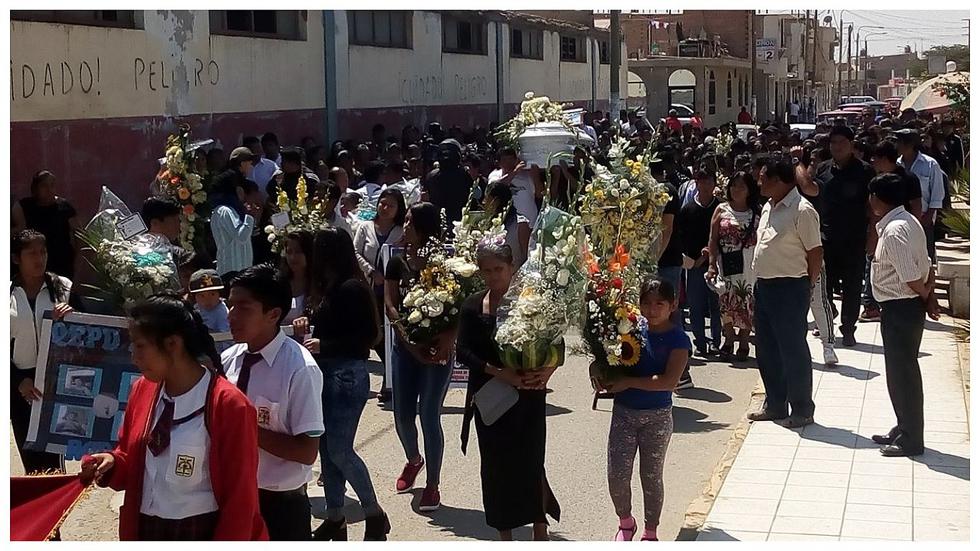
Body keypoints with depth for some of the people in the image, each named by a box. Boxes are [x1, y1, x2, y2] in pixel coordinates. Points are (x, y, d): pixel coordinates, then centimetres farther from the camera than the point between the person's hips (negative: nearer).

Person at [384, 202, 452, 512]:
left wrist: (444, 345, -24)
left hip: (437, 350, -4)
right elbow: (390, 307, -1)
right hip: (405, 348, 4)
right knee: (403, 416, 7)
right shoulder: (398, 263, 4)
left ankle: (432, 484, 10)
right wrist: (412, 343, -13)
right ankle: (413, 460, 38)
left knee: (429, 417, -4)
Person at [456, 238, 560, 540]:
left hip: (527, 396, -2)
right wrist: (498, 372, -20)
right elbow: (463, 351, -6)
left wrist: (548, 370, -23)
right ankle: (505, 535, 22)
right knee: (496, 465, 8)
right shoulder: (473, 306, 1)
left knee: (530, 462, -1)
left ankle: (540, 527, 17)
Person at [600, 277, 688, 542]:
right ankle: (626, 522, 29)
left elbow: (669, 381, -23)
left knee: (651, 477, 10)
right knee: (616, 475, 2)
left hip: (657, 417, -3)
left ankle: (650, 532, 28)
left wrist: (627, 382, -21)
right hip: (624, 413, 3)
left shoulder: (677, 339, -12)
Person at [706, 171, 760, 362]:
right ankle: (729, 341, 20)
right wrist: (712, 264, -5)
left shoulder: (756, 213, 4)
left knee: (746, 302, 1)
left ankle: (743, 344, 12)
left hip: (748, 265, -1)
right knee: (726, 302, 3)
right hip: (725, 263, 1)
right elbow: (713, 239, 3)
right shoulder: (721, 210, 5)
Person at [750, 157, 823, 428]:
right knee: (767, 349, 15)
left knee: (793, 350, -1)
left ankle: (802, 410, 9)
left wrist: (805, 285, -5)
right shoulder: (768, 208, 12)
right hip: (764, 285, 9)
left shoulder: (802, 211, -16)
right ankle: (775, 405, 28)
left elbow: (816, 253, -13)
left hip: (789, 288, -9)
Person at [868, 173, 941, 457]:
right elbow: (927, 266, 12)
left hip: (900, 308, -10)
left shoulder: (894, 231, -22)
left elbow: (910, 278, -24)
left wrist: (925, 295, -6)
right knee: (903, 370, 18)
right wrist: (930, 295, 6)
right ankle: (904, 430, 30)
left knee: (902, 373, 0)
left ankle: (910, 439, 9)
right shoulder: (908, 221, 10)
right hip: (909, 306, 10)